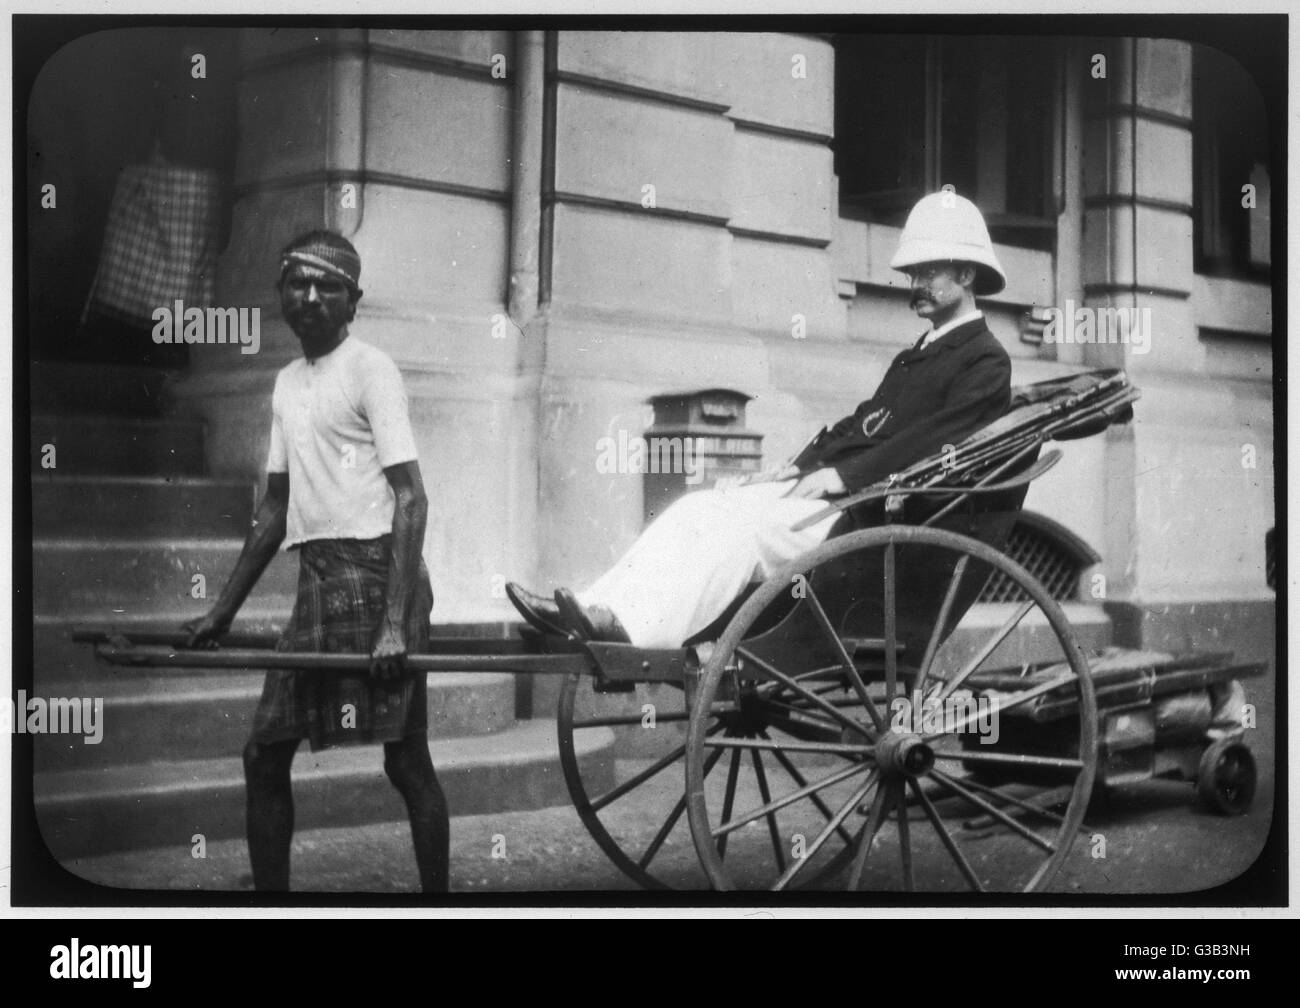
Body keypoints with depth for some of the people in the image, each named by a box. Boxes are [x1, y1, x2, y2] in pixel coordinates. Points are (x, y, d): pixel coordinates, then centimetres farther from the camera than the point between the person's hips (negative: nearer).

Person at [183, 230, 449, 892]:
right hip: (318, 582, 8)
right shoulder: (288, 383, 18)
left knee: (405, 757, -5)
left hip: (375, 572, -8)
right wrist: (222, 612, 22)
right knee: (264, 754, 9)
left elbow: (410, 498, -13)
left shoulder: (369, 370, -6)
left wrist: (395, 623, -22)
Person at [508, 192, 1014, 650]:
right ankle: (601, 611, -19)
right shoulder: (915, 356, 26)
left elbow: (928, 441, -15)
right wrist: (799, 465, 5)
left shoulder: (986, 362, -2)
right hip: (824, 485, 9)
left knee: (743, 523, -28)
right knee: (698, 508, -8)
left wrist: (841, 475, -19)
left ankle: (636, 631, -37)